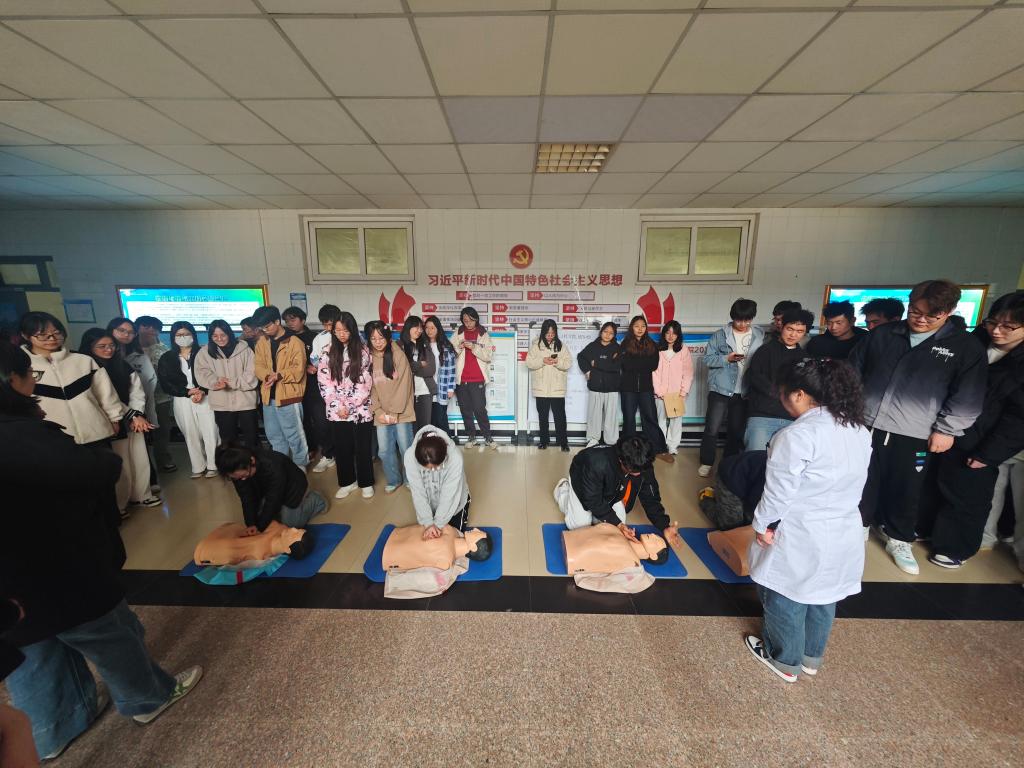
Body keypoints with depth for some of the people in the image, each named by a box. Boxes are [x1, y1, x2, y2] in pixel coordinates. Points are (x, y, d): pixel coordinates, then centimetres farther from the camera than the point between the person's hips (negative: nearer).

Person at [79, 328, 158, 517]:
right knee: (120, 465, 0)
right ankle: (118, 506, 15)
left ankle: (141, 495, 26)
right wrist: (131, 417, -12)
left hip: (134, 420, 5)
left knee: (140, 459, 10)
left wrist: (138, 414, -7)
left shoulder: (123, 365, 9)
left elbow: (137, 390, 6)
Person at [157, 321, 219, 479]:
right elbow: (165, 383, 2)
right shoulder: (166, 358, 8)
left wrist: (202, 391, -18)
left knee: (210, 432, -4)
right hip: (182, 400, 2)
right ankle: (198, 467, 16)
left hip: (205, 397, -2)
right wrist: (187, 392, -11)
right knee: (191, 434, 6)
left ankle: (212, 465, 7)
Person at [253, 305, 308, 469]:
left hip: (288, 395, -7)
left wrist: (279, 375, -27)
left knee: (294, 434, 1)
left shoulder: (295, 342, -10)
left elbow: (298, 370, -15)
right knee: (274, 435, 17)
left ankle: (300, 465, 18)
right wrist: (268, 375, -18)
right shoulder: (261, 343, 9)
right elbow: (258, 366, 3)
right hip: (268, 395, 7)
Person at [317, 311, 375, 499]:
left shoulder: (362, 351, -2)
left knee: (363, 447, 7)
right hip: (337, 410, 2)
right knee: (342, 447, 11)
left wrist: (350, 405, -10)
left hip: (361, 409, -1)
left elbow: (365, 381, -5)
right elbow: (323, 382, -2)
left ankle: (366, 482, 23)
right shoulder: (327, 352, 2)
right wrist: (338, 406, -9)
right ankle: (347, 482, 28)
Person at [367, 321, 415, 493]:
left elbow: (404, 384, -9)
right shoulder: (368, 358, 4)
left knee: (406, 448, 2)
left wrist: (395, 412, -11)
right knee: (384, 450, 6)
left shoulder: (398, 354, -6)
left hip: (400, 412, -3)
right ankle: (393, 480, 26)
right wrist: (379, 412, -5)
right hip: (381, 414, 3)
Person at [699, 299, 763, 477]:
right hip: (720, 389, -2)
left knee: (737, 430, 13)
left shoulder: (760, 336, 3)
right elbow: (708, 359, -4)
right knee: (712, 429, -1)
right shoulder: (720, 335, -3)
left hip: (745, 392, 3)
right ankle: (706, 462, 14)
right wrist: (727, 358, -19)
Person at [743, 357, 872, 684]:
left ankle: (785, 661, 34)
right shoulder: (860, 431, 0)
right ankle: (811, 656, 44)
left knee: (786, 601, 14)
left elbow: (779, 492, -22)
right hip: (843, 535, 8)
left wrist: (761, 525, -7)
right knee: (823, 598, 24)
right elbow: (851, 485, 8)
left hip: (800, 540, -7)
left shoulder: (798, 435, -27)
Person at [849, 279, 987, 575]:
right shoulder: (882, 334, 4)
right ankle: (858, 525, 32)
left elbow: (967, 397, -1)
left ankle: (899, 540, 30)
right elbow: (854, 371, 9)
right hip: (865, 426, 1)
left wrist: (946, 430, -6)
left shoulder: (967, 347, 0)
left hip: (914, 436, -1)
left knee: (905, 492, 10)